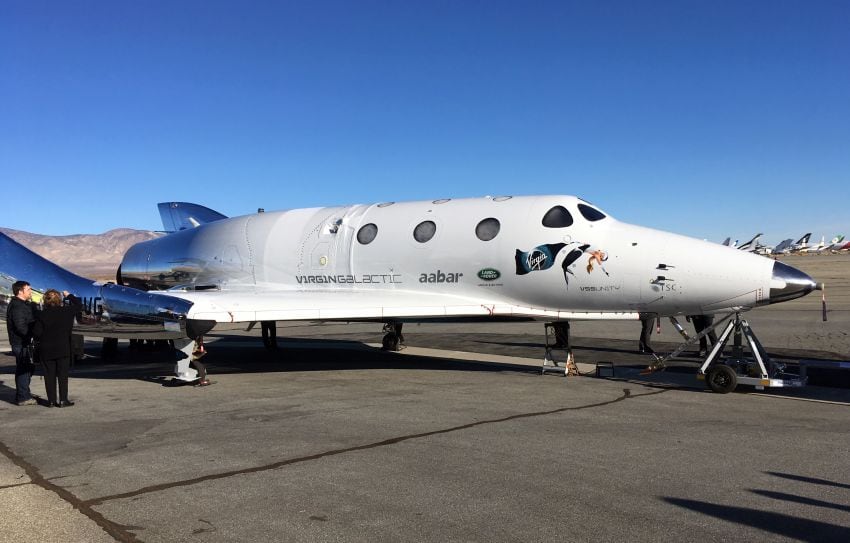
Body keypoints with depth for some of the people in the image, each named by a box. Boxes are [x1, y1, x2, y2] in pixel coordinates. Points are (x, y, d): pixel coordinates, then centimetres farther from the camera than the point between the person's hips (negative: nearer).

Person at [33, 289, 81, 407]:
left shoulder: (42, 315, -6)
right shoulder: (66, 311, -6)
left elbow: (36, 332, -7)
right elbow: (78, 304, 11)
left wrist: (43, 340, 13)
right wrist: (68, 296, 22)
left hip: (46, 350, 0)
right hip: (63, 349, 0)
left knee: (49, 376, 8)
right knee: (63, 375, 5)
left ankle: (51, 400, 11)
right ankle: (63, 400, 4)